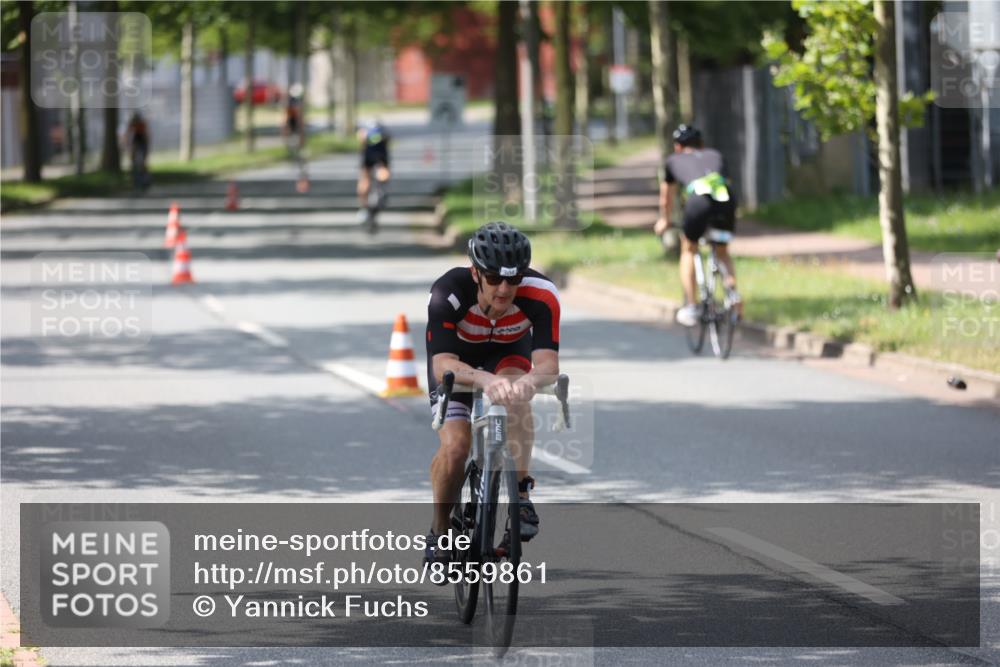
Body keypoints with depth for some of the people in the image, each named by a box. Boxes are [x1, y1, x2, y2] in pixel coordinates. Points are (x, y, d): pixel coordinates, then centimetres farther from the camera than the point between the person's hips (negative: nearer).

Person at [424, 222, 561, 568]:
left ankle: (521, 495, -23)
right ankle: (439, 530, 5)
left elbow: (548, 362, -43)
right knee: (455, 446, -20)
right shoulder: (449, 293, -38)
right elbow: (442, 364, -47)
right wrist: (485, 380, -66)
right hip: (458, 360, -1)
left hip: (509, 352, 1)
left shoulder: (541, 295, -35)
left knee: (516, 395, -35)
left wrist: (532, 379, -67)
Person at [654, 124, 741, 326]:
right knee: (723, 252, 26)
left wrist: (664, 220, 63)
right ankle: (732, 287, -1)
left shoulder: (674, 160, 31)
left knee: (688, 250, 23)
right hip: (726, 200, 2)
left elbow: (666, 197, 45)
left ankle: (691, 307, 16)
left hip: (698, 200, -2)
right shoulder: (715, 155, 36)